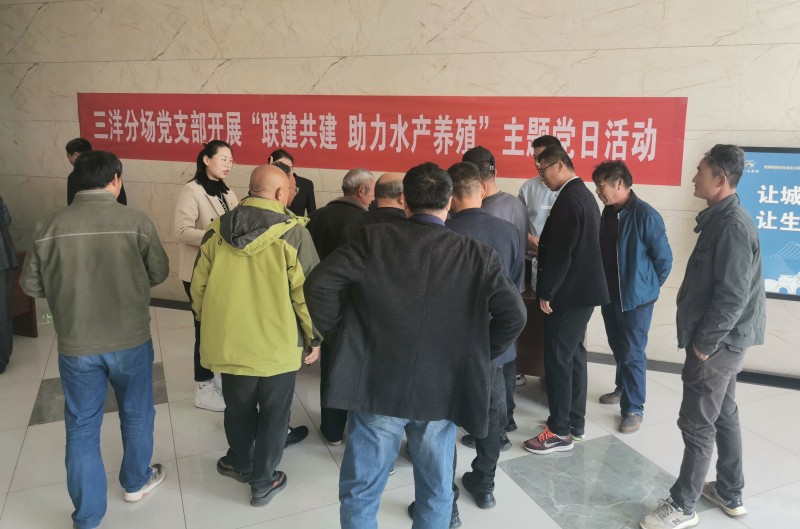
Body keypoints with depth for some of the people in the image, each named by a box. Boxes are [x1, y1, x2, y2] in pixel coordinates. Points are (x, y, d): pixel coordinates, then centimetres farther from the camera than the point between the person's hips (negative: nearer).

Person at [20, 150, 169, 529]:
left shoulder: (49, 226, -8)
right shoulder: (136, 222, -13)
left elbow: (31, 285, 0)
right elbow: (159, 273, -2)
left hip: (75, 345, 1)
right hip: (131, 340, -1)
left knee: (82, 427, 14)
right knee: (136, 413, 22)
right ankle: (136, 481, 43)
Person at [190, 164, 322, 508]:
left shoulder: (217, 230, -3)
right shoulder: (292, 232, -14)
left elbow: (199, 288, 3)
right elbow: (306, 293, -13)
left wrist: (211, 326, 19)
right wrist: (314, 338, 1)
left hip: (229, 342, 4)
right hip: (278, 345, -4)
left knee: (238, 409, 24)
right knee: (273, 414, 16)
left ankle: (240, 463, 46)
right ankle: (263, 483, 30)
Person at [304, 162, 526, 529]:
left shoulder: (374, 239, -5)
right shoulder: (478, 255, -2)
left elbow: (318, 285, -12)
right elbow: (514, 315, -7)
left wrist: (339, 333, 2)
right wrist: (477, 354, 6)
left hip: (376, 385, -1)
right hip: (443, 391, 2)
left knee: (360, 491, 15)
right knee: (435, 493, 20)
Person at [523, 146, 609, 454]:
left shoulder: (568, 198, -18)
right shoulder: (583, 194, 14)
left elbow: (561, 252, -22)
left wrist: (546, 292, -15)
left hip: (569, 292, -10)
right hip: (583, 289, 10)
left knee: (558, 359, -3)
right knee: (573, 355, 16)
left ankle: (560, 431, 6)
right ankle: (575, 421, 26)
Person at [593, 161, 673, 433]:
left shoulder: (645, 215, -19)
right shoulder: (608, 212, 3)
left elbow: (664, 258, -12)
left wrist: (649, 286, -1)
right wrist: (603, 285, 12)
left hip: (636, 298, -7)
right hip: (610, 294, 7)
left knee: (633, 354, 1)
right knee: (618, 348, 20)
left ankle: (634, 408, 13)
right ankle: (623, 388, 40)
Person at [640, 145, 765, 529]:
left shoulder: (732, 226, -22)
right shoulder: (720, 219, 9)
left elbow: (733, 296, -25)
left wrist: (704, 344, -17)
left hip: (718, 343, -10)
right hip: (720, 340, 10)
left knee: (697, 423, 0)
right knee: (723, 414, 19)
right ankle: (730, 494, 35)